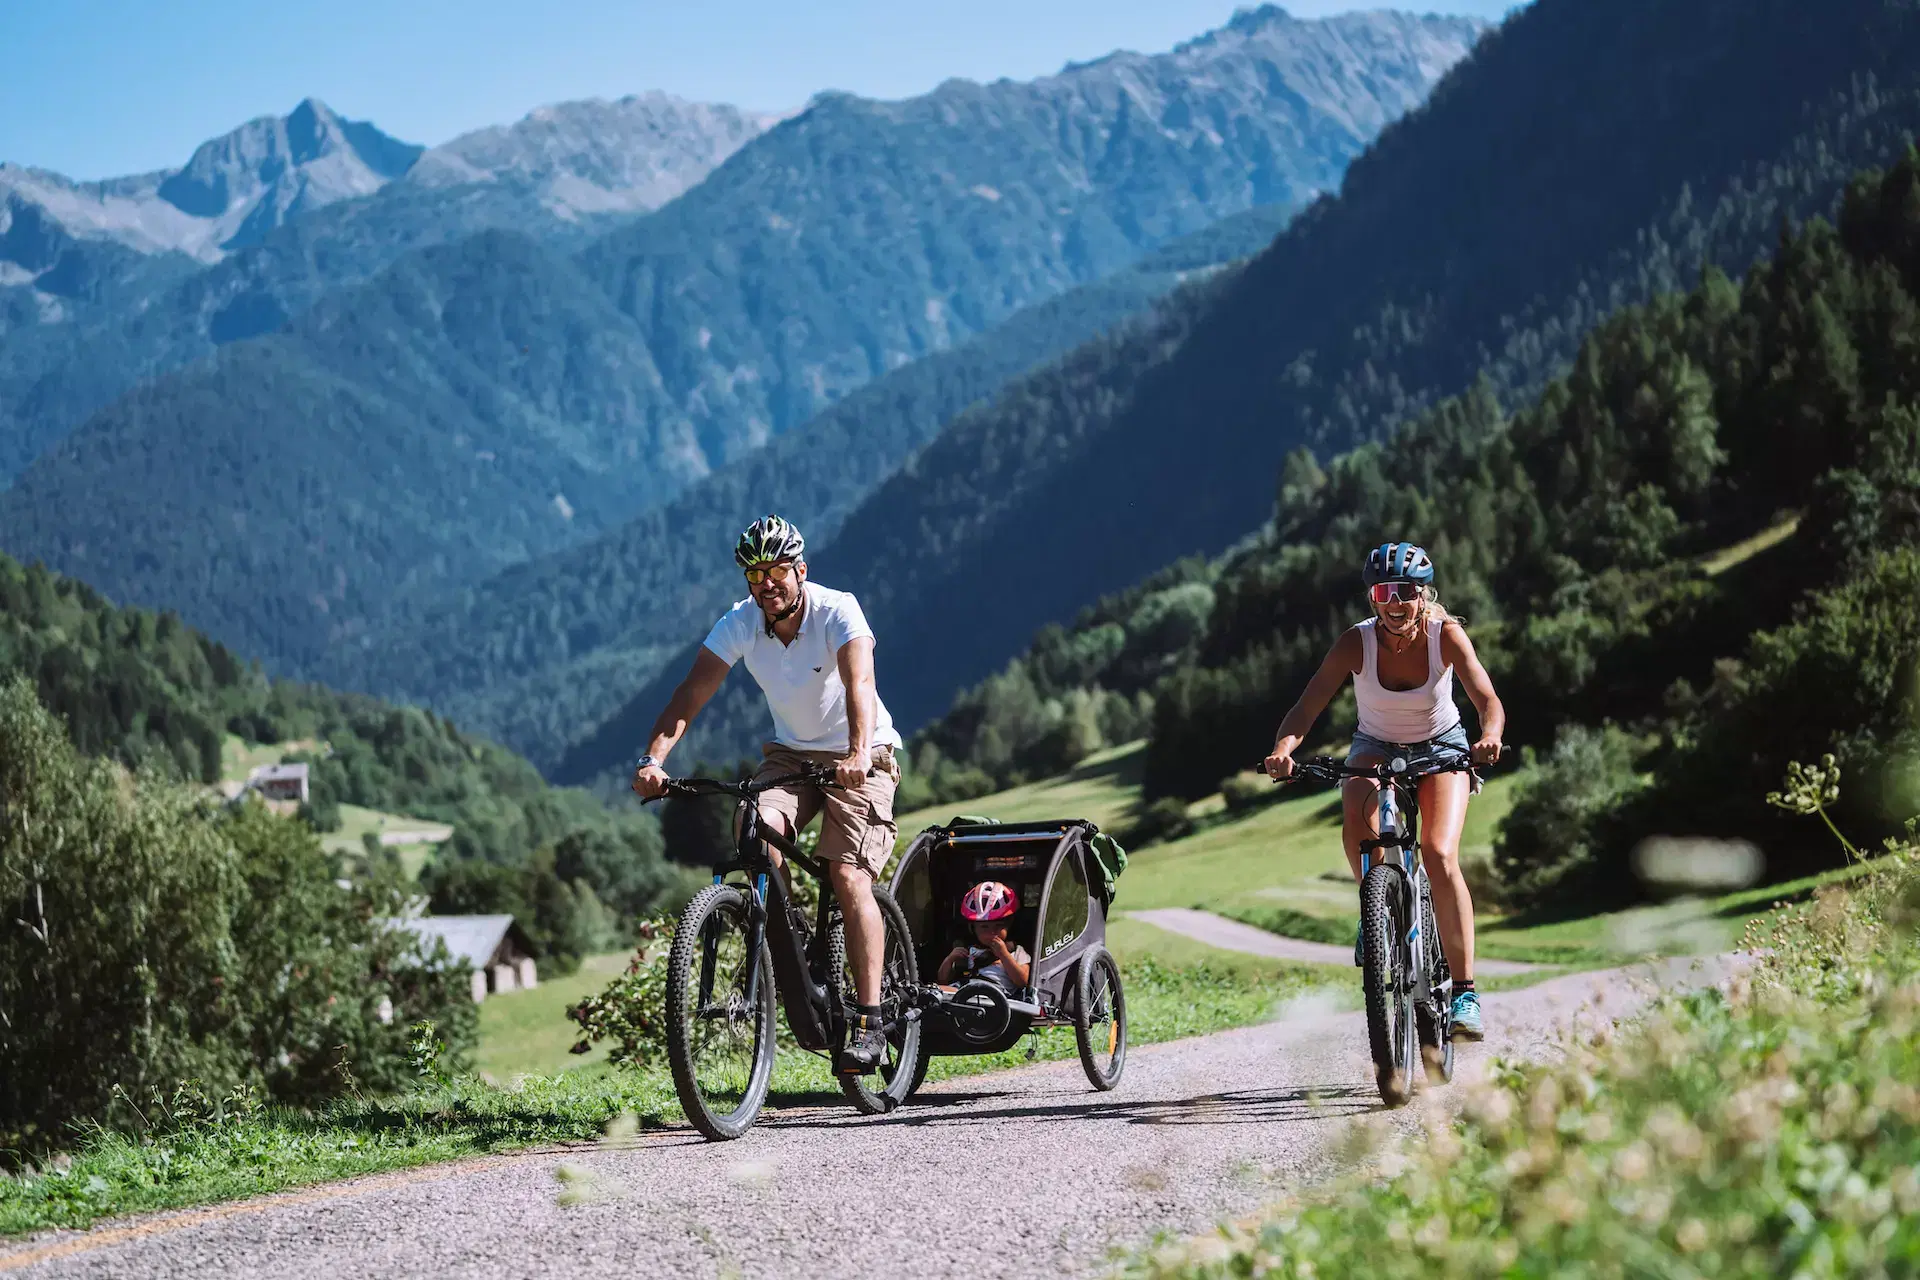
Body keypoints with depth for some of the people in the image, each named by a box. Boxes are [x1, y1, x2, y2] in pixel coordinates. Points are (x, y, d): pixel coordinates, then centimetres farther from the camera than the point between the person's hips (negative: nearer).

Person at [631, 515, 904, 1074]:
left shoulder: (837, 610, -22)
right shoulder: (739, 624, -11)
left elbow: (859, 682, -38)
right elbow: (692, 692, -21)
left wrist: (858, 754, -56)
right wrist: (653, 759, -37)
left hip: (860, 758, -4)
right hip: (791, 752, 4)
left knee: (848, 876, -20)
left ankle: (869, 1018, -14)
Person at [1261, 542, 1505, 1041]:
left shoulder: (1445, 635, -22)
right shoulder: (1357, 643, -21)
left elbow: (1489, 701, -30)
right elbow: (1306, 707, -27)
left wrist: (1488, 737, -53)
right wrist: (1283, 750, -48)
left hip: (1441, 749, -1)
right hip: (1376, 748, 1)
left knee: (1439, 854, -24)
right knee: (1358, 825, -34)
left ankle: (1465, 991, -19)